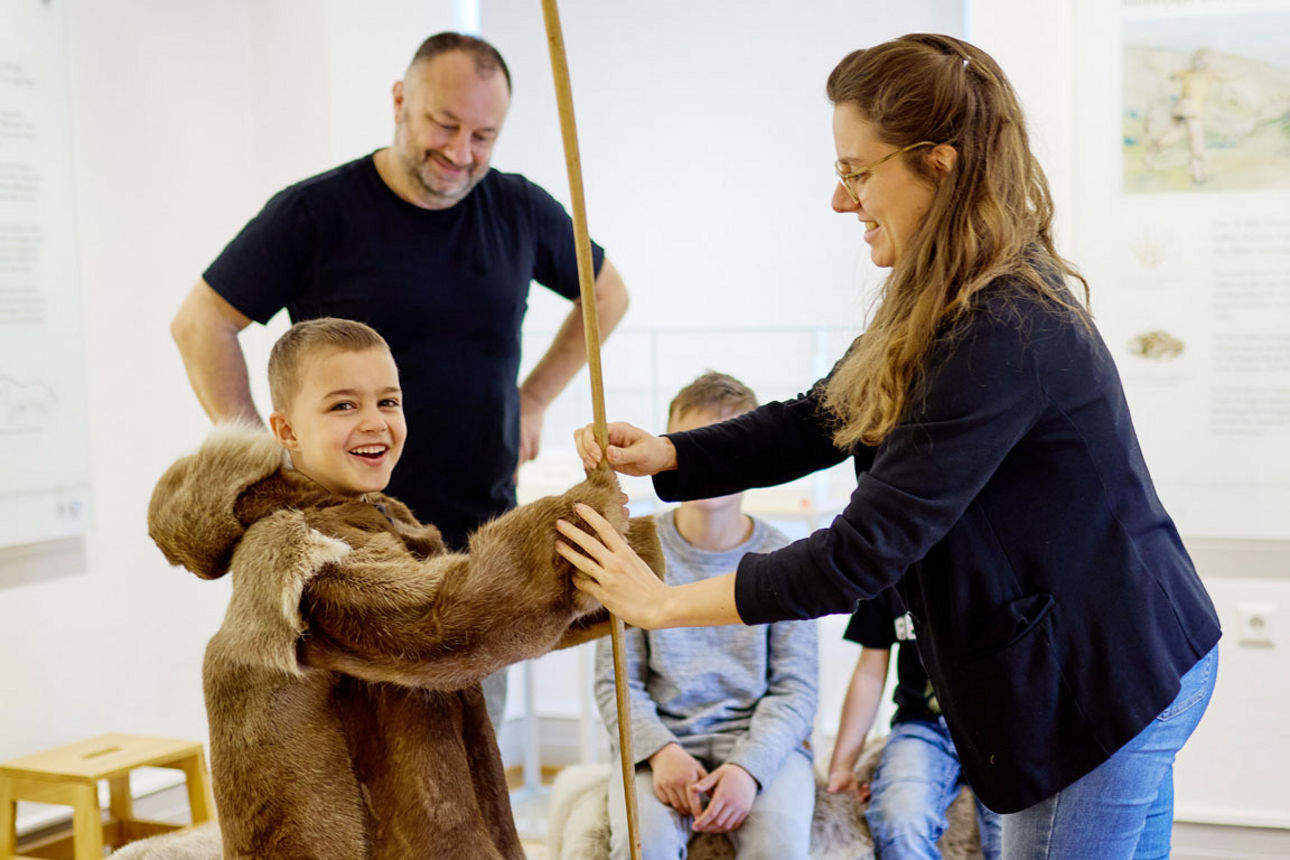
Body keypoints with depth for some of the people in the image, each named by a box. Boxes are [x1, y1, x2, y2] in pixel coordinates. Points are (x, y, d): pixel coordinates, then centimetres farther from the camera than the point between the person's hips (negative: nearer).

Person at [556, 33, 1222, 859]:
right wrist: (662, 454, -7)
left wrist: (665, 602, -21)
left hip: (1104, 683, -10)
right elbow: (816, 420, 7)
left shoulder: (1002, 336, -28)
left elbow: (864, 551, -28)